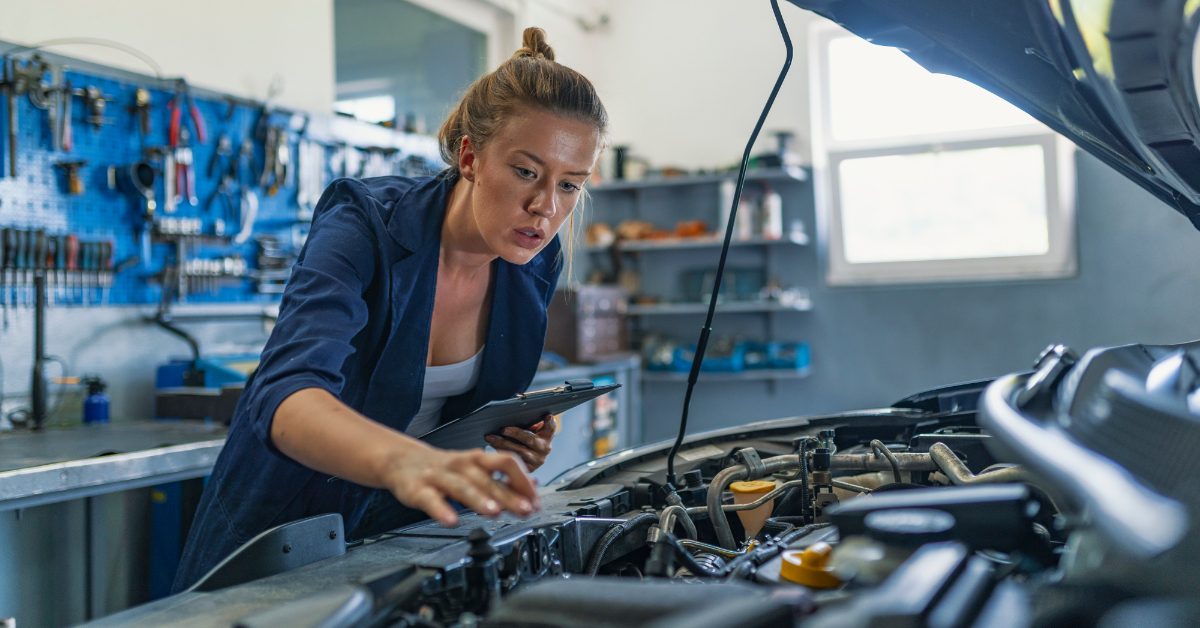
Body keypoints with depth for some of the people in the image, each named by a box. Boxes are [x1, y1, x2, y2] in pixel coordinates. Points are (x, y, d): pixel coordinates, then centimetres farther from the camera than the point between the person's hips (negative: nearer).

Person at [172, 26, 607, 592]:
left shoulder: (536, 262, -10)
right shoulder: (364, 226, -28)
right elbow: (284, 395, -44)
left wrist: (509, 429, -16)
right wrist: (403, 460, -63)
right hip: (282, 531, -4)